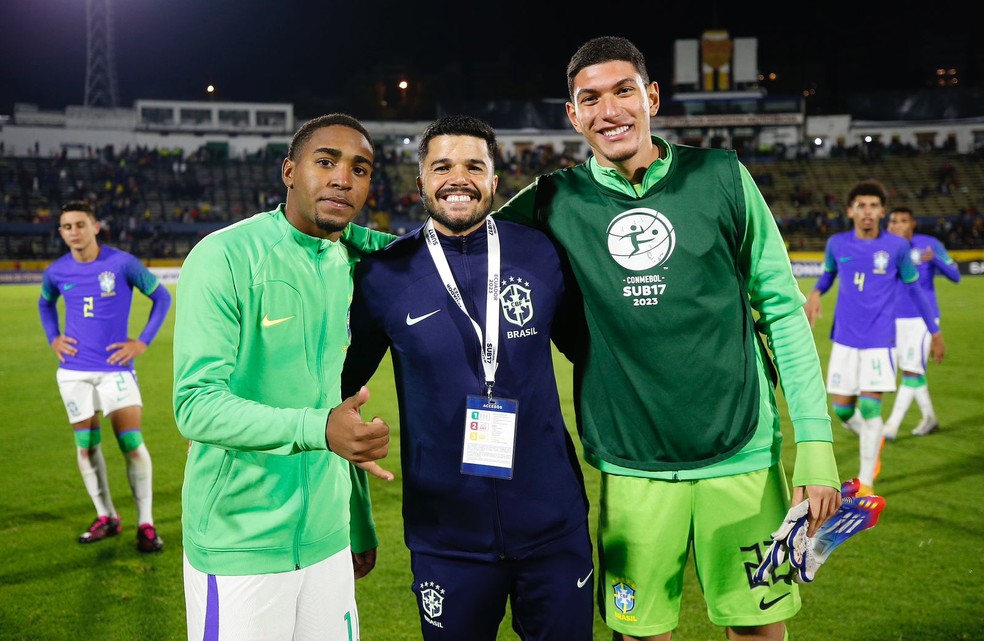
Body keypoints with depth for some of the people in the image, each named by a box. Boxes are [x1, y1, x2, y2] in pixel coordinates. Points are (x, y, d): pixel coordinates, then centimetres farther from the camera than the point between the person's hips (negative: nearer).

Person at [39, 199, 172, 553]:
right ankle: (106, 517, 24)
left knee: (132, 443, -8)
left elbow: (161, 297, 2)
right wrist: (53, 338, 9)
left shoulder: (122, 263, -8)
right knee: (86, 445, 8)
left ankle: (146, 524, 4)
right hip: (74, 370, 3)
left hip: (116, 368, -3)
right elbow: (45, 303, 25)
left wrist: (143, 342, -5)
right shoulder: (56, 272, 3)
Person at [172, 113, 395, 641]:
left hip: (327, 541, 6)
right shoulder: (224, 258, -12)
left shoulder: (352, 265, 8)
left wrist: (360, 525, 15)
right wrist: (319, 429, -33)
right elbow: (197, 404, -20)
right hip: (238, 551, -6)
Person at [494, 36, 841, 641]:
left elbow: (782, 310, 2)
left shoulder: (721, 177, -2)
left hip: (744, 459, 0)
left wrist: (816, 442, -2)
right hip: (632, 470, 0)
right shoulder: (556, 203, -1)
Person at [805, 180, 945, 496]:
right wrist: (815, 292, -6)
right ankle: (873, 441, 38)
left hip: (880, 341, -2)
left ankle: (866, 484, 2)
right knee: (843, 410, 5)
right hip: (845, 340, 3)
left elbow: (914, 288, 7)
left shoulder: (897, 246, -5)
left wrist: (934, 331, 11)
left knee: (869, 408, -10)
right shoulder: (837, 244, -1)